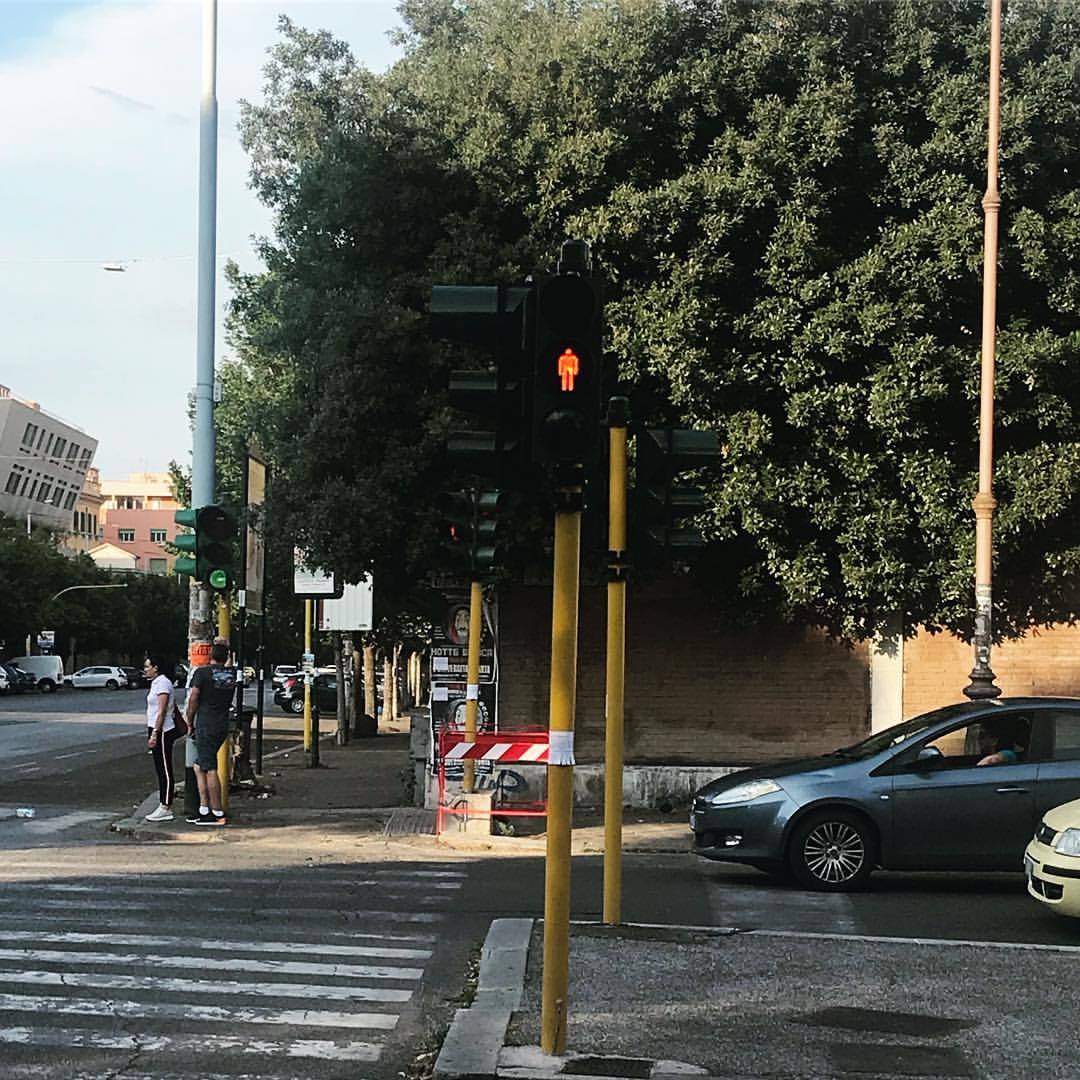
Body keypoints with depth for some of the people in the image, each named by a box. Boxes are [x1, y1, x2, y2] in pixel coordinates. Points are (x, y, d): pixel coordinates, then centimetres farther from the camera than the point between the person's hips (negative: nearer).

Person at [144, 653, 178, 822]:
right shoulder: (156, 683, 16)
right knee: (161, 770, 11)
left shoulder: (162, 683, -15)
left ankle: (165, 809, -6)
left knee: (165, 770, -7)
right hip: (156, 730, 10)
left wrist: (154, 734, -22)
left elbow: (162, 711, -20)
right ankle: (165, 806, 15)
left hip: (162, 732, -10)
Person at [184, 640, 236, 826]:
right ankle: (204, 809, 12)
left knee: (210, 769, -3)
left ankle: (217, 814, -2)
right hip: (223, 725, 6)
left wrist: (190, 723, 5)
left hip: (206, 725, -6)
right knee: (199, 766, 15)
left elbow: (193, 699, -9)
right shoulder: (232, 673, 5)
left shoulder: (202, 672, -8)